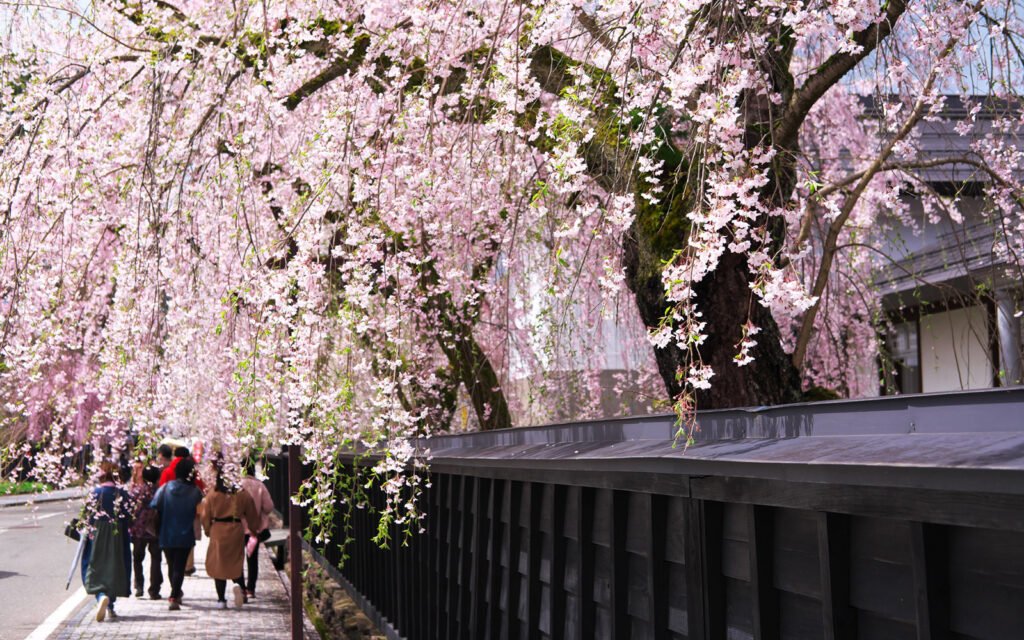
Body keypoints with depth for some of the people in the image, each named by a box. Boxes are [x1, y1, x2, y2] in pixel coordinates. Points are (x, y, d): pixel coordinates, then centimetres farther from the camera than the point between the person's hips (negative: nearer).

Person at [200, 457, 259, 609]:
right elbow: (252, 515, 5)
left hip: (218, 531, -1)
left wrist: (208, 531, 18)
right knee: (236, 563, 12)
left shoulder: (212, 495, -5)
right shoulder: (243, 494, -3)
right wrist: (254, 528, 22)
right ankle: (238, 585, -18)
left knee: (218, 564, 9)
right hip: (236, 532, 1)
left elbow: (205, 517, 1)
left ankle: (221, 599, 9)